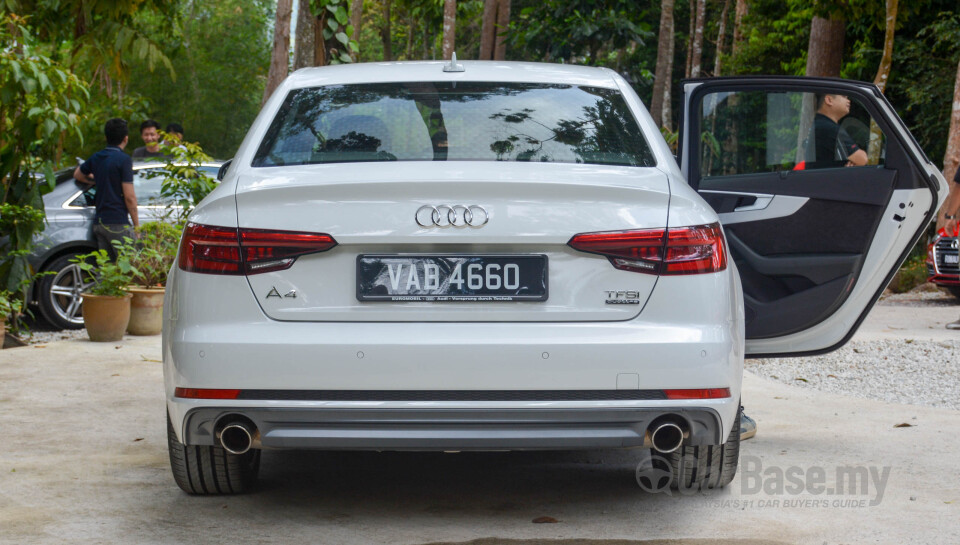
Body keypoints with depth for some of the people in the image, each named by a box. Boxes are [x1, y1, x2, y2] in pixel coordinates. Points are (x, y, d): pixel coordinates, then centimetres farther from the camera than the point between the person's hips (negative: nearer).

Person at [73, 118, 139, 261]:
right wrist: (137, 225, -6)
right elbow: (129, 197, -13)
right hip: (118, 223, -7)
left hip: (99, 222, 7)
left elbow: (77, 174, 32)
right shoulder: (124, 159, -10)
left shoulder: (96, 158, 11)